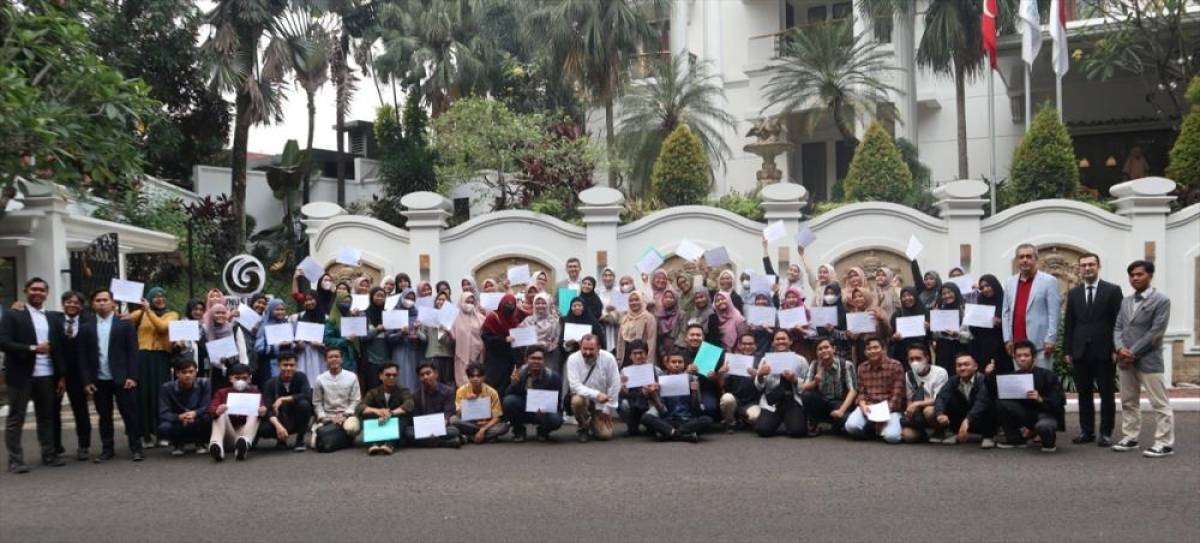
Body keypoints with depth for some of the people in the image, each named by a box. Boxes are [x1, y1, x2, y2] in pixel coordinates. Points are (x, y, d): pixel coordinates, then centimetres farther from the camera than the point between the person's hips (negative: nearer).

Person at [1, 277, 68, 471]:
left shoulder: (53, 318, 12)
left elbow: (59, 347, 11)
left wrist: (62, 375, 6)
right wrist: (32, 349, -19)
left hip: (47, 375, 4)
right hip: (21, 375, -4)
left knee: (46, 417, 11)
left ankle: (49, 455, 19)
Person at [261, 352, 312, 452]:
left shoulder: (301, 377, -9)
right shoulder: (271, 383, -8)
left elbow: (307, 395, -27)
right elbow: (267, 408, -18)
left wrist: (283, 399, -29)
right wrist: (278, 425, -37)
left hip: (298, 419, -1)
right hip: (281, 420, 1)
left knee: (304, 404, -32)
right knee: (264, 429, -31)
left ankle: (300, 440, -12)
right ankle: (281, 438, 6)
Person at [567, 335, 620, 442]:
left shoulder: (608, 359, -13)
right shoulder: (573, 359, -15)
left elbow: (615, 386, -8)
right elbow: (575, 386, -22)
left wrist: (608, 409, -7)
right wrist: (596, 394, -36)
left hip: (602, 403, 1)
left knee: (605, 434, -15)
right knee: (577, 400, -37)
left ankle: (594, 423, 23)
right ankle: (583, 428, -6)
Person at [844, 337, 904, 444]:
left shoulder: (895, 366, -5)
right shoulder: (862, 368, 9)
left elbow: (897, 394, -9)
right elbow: (861, 392, 10)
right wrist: (863, 405, -13)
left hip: (890, 408, -3)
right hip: (868, 407, 3)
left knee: (891, 437, -30)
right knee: (851, 426, -25)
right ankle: (872, 427, 7)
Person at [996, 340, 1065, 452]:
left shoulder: (1047, 375, -11)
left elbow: (1059, 402, -14)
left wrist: (1040, 399, -34)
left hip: (1047, 414, -4)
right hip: (1026, 413, 4)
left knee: (1043, 426, -39)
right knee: (1001, 404, -19)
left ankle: (1048, 442, 0)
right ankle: (1015, 439, 0)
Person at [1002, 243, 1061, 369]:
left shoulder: (1049, 281, -1)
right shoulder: (1010, 282, 13)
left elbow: (1054, 314, -5)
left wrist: (1050, 340, -11)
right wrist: (1007, 339, 6)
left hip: (1040, 343, -4)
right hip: (1016, 343, 4)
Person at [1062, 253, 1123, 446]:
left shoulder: (1113, 290, 1)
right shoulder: (1074, 293, 11)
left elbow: (1119, 321, -3)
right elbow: (1068, 324, 11)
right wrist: (1067, 350, 5)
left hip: (1104, 351, -3)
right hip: (1080, 352, 3)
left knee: (1107, 394, 3)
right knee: (1084, 394, 7)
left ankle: (1106, 433, 9)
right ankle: (1087, 431, 15)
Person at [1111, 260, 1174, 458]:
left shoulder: (1161, 300, -6)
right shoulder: (1125, 301, 14)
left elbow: (1155, 332, -12)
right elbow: (1118, 328, 12)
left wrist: (1132, 353, -14)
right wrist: (1120, 348, -9)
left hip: (1148, 360, -7)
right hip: (1125, 360, 7)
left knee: (1159, 403, -2)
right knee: (1128, 402, 11)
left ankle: (1165, 443, 1)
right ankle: (1130, 438, 19)